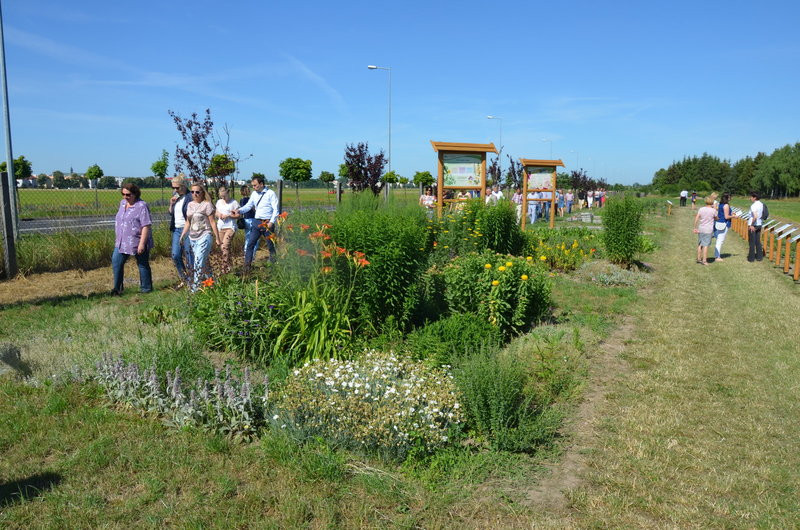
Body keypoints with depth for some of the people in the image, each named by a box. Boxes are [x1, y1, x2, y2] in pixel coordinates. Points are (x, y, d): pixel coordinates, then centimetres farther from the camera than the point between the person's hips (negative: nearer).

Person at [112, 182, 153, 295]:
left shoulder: (142, 206, -16)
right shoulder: (122, 203, 10)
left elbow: (146, 226, -20)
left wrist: (142, 243, -24)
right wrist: (118, 237, 20)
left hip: (138, 242, -7)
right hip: (122, 241, 7)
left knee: (142, 265, 5)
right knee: (116, 261, 1)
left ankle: (146, 288, 17)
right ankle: (117, 288, 9)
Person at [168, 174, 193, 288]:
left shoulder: (190, 197, -12)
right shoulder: (175, 196, 10)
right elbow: (171, 213, 18)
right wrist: (171, 204, -1)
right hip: (176, 229, 7)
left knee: (189, 256, -3)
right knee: (175, 255, 5)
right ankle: (183, 279, 20)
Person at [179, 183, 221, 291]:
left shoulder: (207, 205, -6)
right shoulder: (190, 205, 13)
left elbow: (212, 222, -6)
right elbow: (188, 223, 19)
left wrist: (217, 238, -6)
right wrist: (182, 235, 12)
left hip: (204, 236, -7)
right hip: (193, 237, 7)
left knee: (198, 262, -13)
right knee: (204, 262, 11)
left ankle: (195, 288, -12)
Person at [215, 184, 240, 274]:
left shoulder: (234, 202, -4)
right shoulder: (219, 202, 14)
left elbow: (238, 215, -5)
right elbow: (216, 214, 20)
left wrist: (228, 215, -18)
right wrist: (218, 215, -3)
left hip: (230, 227, -6)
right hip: (220, 227, 6)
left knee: (224, 247, -18)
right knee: (222, 247, 5)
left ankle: (224, 268, -13)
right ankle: (228, 266, 14)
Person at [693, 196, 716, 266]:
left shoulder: (701, 209, 0)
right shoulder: (713, 210, -6)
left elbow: (696, 219, -5)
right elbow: (716, 218, 9)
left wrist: (695, 228, -1)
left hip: (701, 229, 3)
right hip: (708, 230, -3)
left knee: (700, 244, 14)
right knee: (706, 245, -1)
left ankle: (699, 258, 22)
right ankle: (704, 260, 0)